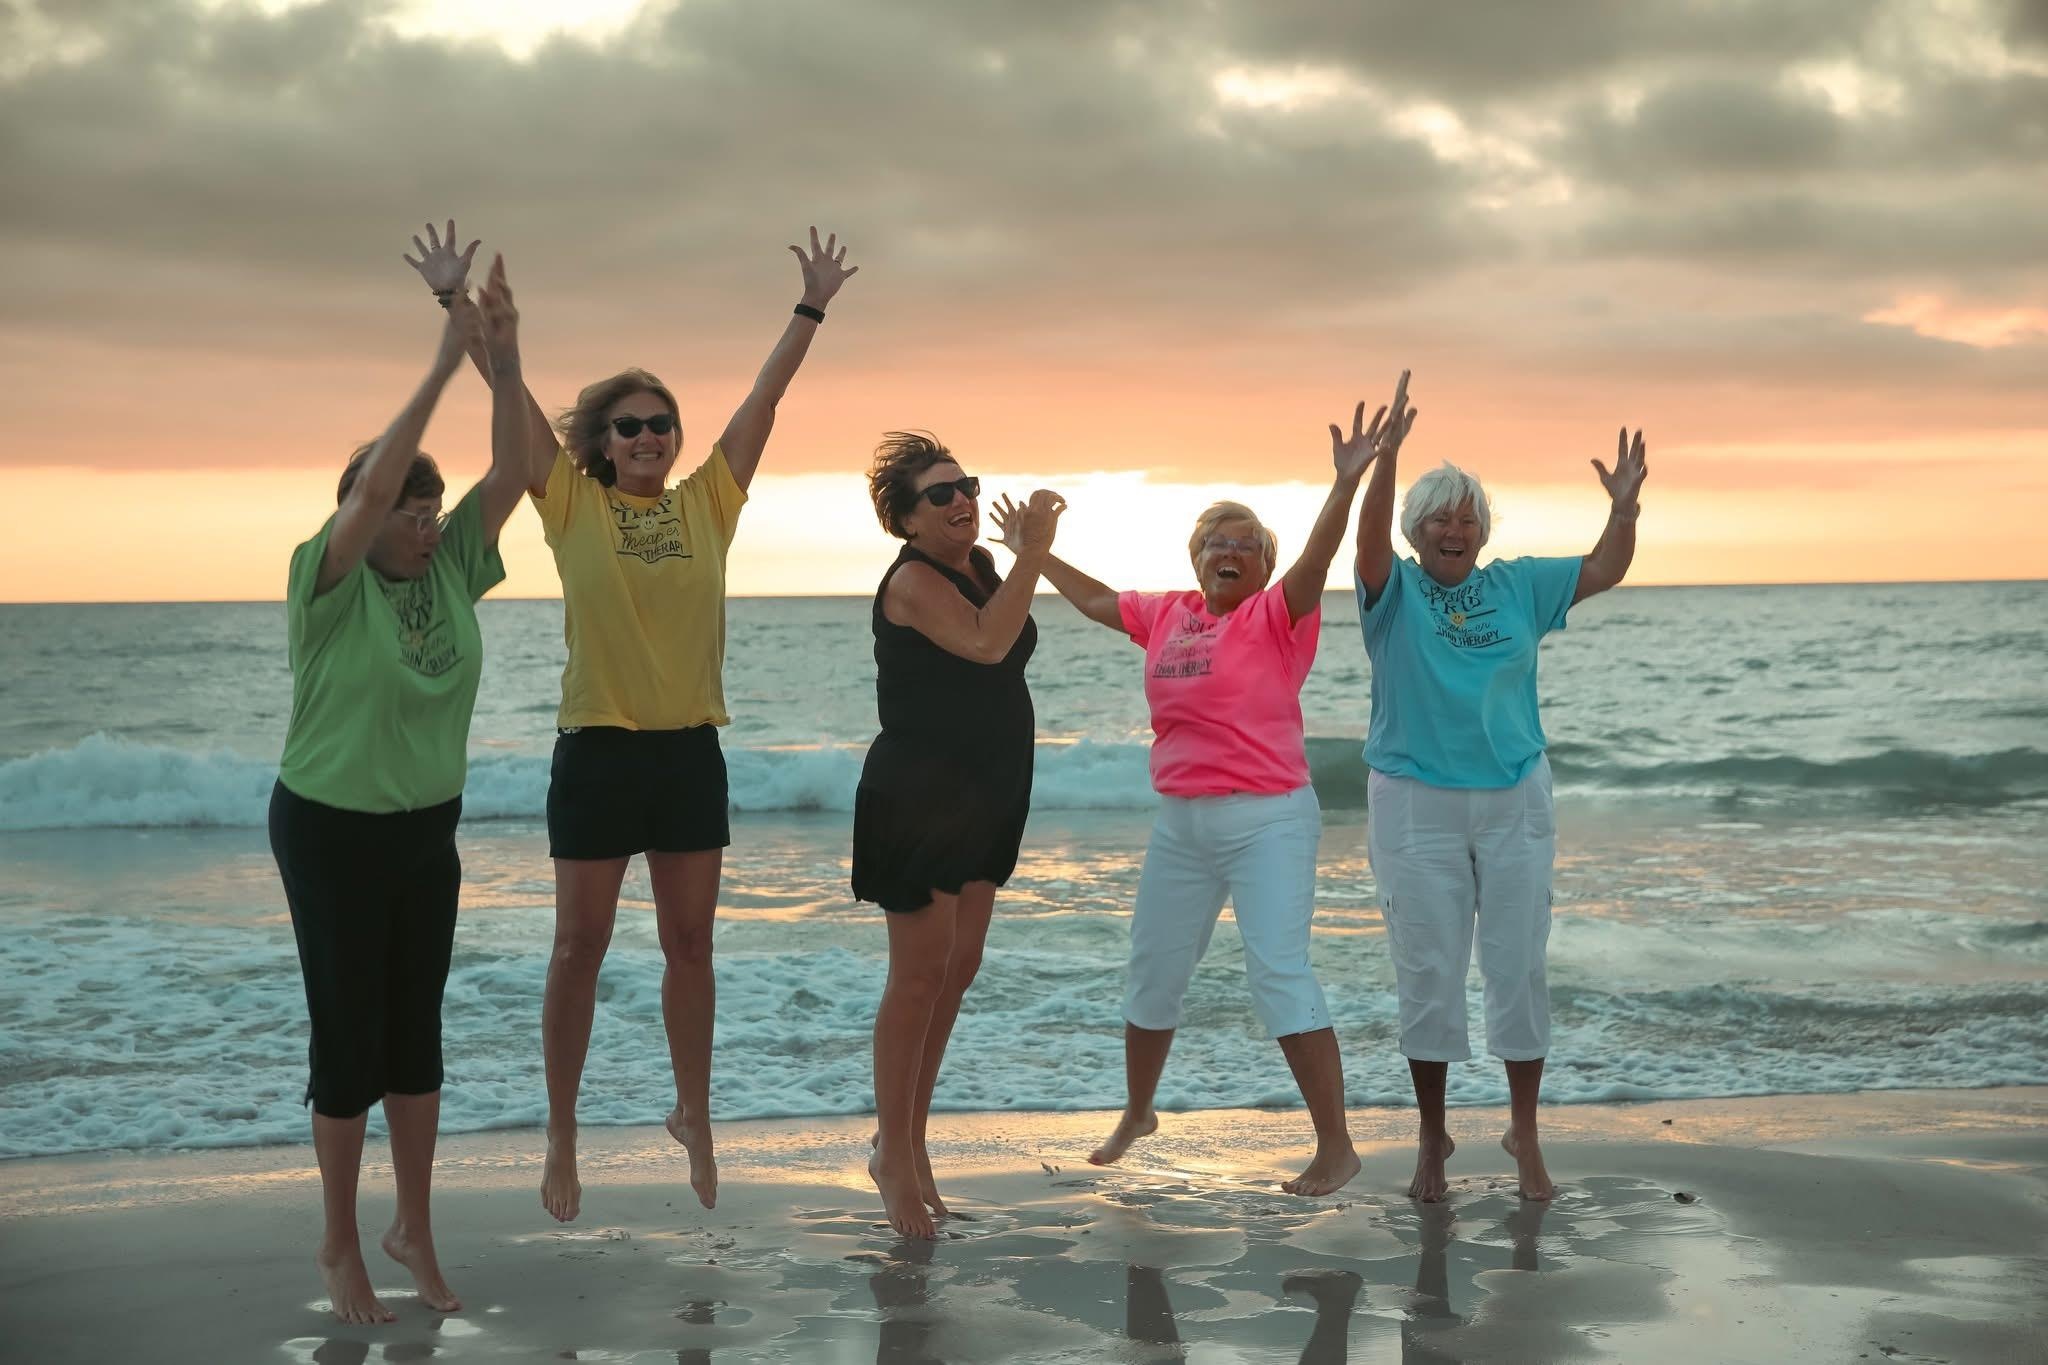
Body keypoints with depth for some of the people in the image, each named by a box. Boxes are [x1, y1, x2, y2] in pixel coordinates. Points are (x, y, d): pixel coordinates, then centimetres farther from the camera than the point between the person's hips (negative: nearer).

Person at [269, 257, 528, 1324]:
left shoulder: (451, 569, -1)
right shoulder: (329, 582, -15)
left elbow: (511, 475, -8)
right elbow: (372, 482, -31)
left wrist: (505, 363, -18)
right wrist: (443, 367, -32)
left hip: (428, 829, 5)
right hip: (332, 831, -5)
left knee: (417, 1033, 11)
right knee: (350, 1038, 0)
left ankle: (414, 1231, 23)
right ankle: (339, 1244, 15)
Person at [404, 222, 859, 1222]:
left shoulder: (707, 503, 5)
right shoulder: (573, 508, -1)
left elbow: (765, 397, 6)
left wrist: (812, 307, 6)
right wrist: (455, 301, -10)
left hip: (690, 750, 3)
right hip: (597, 751, -2)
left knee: (690, 943, 11)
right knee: (580, 947, 5)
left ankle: (694, 1115, 26)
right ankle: (562, 1134, 16)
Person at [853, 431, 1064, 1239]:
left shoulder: (981, 565, 9)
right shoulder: (911, 580, -15)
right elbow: (985, 642, -31)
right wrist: (1033, 550, -29)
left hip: (984, 800, 9)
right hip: (919, 800, -9)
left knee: (958, 969, 11)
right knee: (920, 975, -5)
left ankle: (907, 1142, 21)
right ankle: (894, 1158, 5)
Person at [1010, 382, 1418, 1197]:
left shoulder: (1277, 615, -8)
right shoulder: (1167, 615, 8)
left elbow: (1318, 556, -26)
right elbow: (1093, 600, 24)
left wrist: (1347, 483, -41)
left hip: (1267, 821, -7)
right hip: (1180, 823, 7)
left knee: (1279, 972, -14)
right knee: (1152, 970, 16)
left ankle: (1336, 1148, -7)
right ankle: (1136, 1115, 37)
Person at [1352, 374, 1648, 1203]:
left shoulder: (1517, 589, 5)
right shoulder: (1394, 593, -4)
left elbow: (1604, 571, 2)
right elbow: (1370, 541, -23)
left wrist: (1623, 507, -16)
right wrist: (1385, 460, -38)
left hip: (1514, 801, 2)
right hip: (1416, 806, -2)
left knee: (1519, 970, 6)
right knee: (1427, 976, 6)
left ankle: (1524, 1135, 20)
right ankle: (1433, 1140, 19)